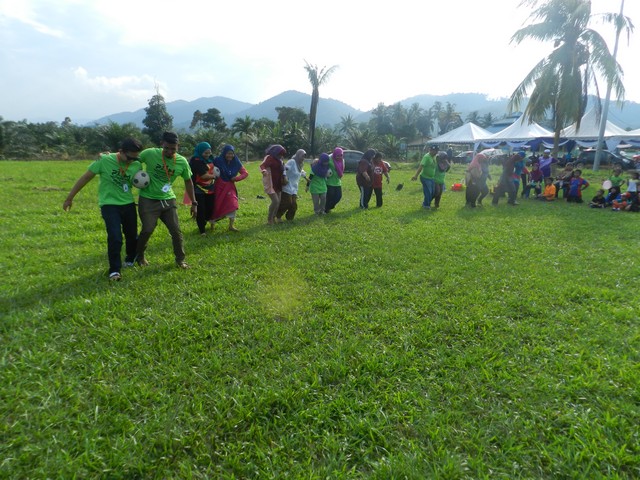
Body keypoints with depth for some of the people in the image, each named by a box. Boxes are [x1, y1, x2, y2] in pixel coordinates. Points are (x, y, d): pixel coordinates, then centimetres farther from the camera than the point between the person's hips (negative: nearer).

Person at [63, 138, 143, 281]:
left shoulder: (137, 165, -5)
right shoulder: (104, 160, -15)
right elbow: (85, 178, -6)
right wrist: (70, 198, 0)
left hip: (128, 204, 4)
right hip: (109, 205, -4)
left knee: (132, 235, 12)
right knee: (115, 237, -15)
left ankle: (131, 258, 40)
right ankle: (114, 270, 0)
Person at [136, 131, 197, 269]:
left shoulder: (182, 161, -6)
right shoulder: (150, 153, -14)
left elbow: (188, 181, 7)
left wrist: (194, 203, 7)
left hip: (168, 200, 3)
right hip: (148, 200, -2)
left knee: (176, 230, -1)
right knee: (147, 230, -3)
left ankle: (180, 259, 16)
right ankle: (139, 256, 24)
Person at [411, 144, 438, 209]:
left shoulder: (434, 157, 8)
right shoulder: (427, 157, -19)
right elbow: (421, 166, -28)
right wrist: (416, 175, -35)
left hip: (432, 178, 9)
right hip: (425, 178, -9)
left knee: (432, 192, 13)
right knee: (428, 192, -3)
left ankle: (427, 203, 30)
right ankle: (426, 205, 15)